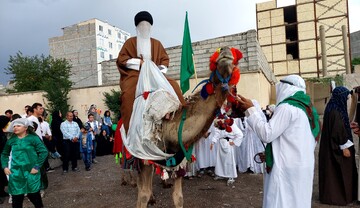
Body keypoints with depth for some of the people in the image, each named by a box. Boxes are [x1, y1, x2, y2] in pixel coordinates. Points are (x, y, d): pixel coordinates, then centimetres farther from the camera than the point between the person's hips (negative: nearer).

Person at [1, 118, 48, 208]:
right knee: (16, 196, 9)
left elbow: (44, 152, -10)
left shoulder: (33, 138, -6)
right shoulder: (11, 140, 6)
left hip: (31, 172, -3)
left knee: (33, 194, 9)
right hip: (15, 173, 3)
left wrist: (37, 167, -13)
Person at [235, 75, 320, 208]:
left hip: (287, 168, -9)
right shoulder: (306, 107, 14)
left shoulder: (287, 107, -14)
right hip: (302, 167, 9)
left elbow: (266, 134, -17)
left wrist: (250, 110, -11)